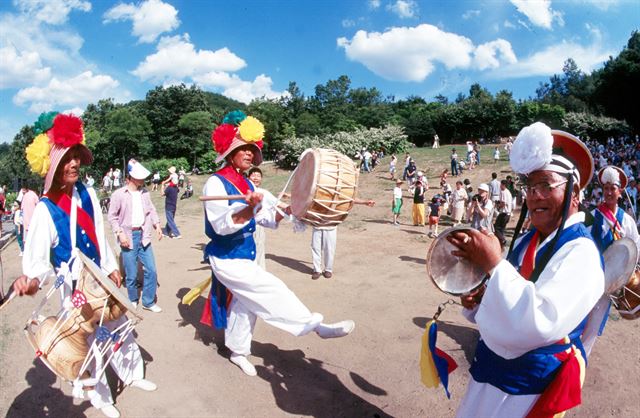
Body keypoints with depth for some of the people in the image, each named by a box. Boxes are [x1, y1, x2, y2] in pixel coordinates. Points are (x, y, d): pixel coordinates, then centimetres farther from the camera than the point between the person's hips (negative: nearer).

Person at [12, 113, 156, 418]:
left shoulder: (87, 194, -4)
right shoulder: (45, 209, -19)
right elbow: (37, 256, -23)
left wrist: (111, 267, 12)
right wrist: (32, 279, -44)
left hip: (101, 278, 5)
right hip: (74, 286, -5)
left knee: (121, 328, 20)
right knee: (88, 340, 11)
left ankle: (132, 374, 45)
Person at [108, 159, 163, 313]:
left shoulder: (145, 192, 6)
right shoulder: (119, 194, -8)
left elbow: (151, 209, 14)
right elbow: (112, 216, -5)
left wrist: (157, 224, -1)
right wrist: (120, 233, -14)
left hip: (143, 235, 4)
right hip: (128, 237, -4)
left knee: (151, 270, 3)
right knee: (131, 274, 5)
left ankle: (148, 302, 17)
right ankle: (133, 300, 28)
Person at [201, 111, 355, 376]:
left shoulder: (246, 183, 8)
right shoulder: (216, 183, -17)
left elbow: (264, 217, 9)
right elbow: (220, 225, -27)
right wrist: (248, 210, -42)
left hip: (246, 254, 9)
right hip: (227, 259, -9)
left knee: (244, 306, 18)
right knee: (270, 289, -14)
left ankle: (238, 352, 37)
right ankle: (316, 326, -7)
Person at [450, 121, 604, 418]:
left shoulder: (580, 252, -23)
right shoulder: (526, 242, 1)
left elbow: (541, 324, -35)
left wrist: (493, 265, -33)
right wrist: (476, 301, -9)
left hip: (530, 386, -7)